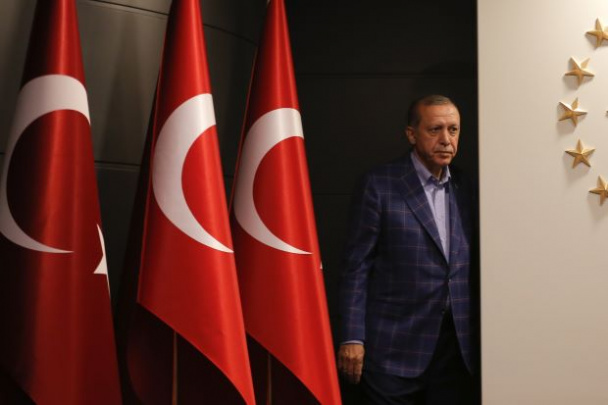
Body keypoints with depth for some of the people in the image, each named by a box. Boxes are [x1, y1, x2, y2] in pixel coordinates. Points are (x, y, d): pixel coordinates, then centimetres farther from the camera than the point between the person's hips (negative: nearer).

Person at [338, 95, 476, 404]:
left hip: (455, 346, 4)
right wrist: (352, 338, -10)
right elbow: (356, 266, -5)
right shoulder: (379, 186, -4)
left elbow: (467, 271, 13)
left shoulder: (465, 191, 9)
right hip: (395, 348, -4)